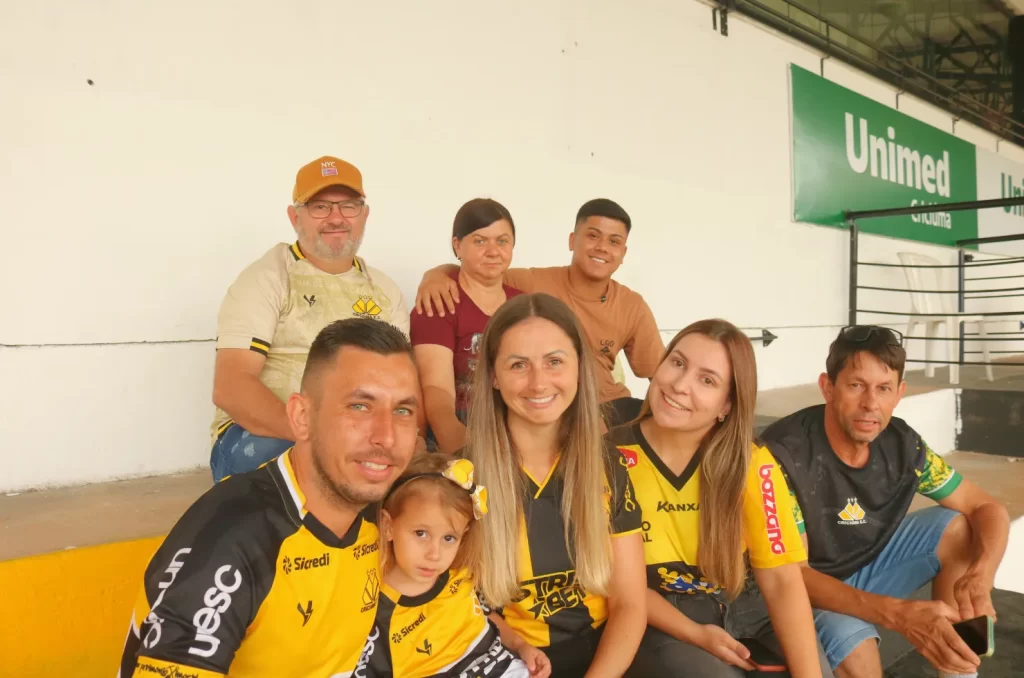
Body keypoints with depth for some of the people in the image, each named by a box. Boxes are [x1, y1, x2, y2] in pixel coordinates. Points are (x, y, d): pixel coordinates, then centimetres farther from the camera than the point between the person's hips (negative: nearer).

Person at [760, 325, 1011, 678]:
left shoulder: (902, 443, -12)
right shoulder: (783, 451, -29)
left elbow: (989, 510, -6)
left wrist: (978, 581, -29)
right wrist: (898, 613, -43)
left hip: (870, 564, 6)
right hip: (806, 585, -6)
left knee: (961, 527, -10)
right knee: (855, 649, -35)